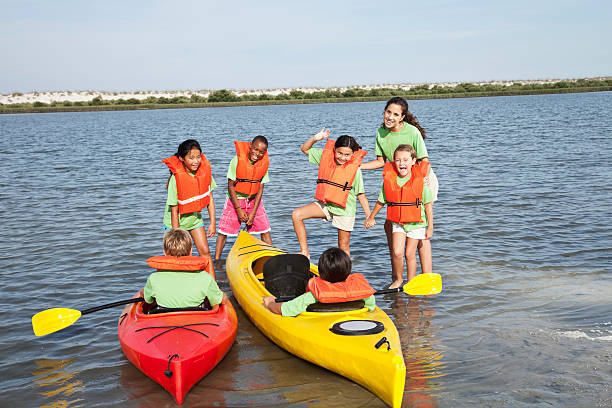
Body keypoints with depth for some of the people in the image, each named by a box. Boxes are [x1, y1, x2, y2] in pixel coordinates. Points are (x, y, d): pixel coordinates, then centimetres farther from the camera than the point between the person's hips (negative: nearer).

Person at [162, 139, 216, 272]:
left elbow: (210, 198, -2)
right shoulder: (176, 178, -27)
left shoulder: (205, 170, -13)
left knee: (205, 252, 2)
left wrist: (212, 223, -4)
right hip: (177, 221, -4)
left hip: (195, 218, 4)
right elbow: (174, 210, -21)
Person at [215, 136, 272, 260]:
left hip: (253, 200, 3)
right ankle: (216, 260, 10)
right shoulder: (237, 161, -20)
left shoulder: (264, 163, -10)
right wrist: (238, 209, -15)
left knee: (265, 230, 1)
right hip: (235, 200, -3)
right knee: (224, 231, -2)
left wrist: (253, 213, -10)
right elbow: (231, 186, -14)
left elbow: (260, 189, -6)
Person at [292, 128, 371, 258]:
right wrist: (315, 139, -12)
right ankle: (304, 252, -4)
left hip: (345, 209, -4)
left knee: (344, 246, 4)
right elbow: (304, 149, 7)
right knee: (296, 215, -11)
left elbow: (361, 194, -6)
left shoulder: (355, 169, -12)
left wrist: (369, 217, -6)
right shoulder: (326, 156, -2)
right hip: (325, 204, 4)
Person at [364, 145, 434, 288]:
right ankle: (398, 279, 16)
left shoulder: (420, 180, -13)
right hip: (397, 222, 2)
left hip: (416, 223, -2)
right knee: (397, 252, -9)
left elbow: (428, 204, -8)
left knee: (409, 254, 2)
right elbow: (381, 201, 10)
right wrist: (371, 218, 20)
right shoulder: (389, 179, -6)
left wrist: (430, 227, -6)